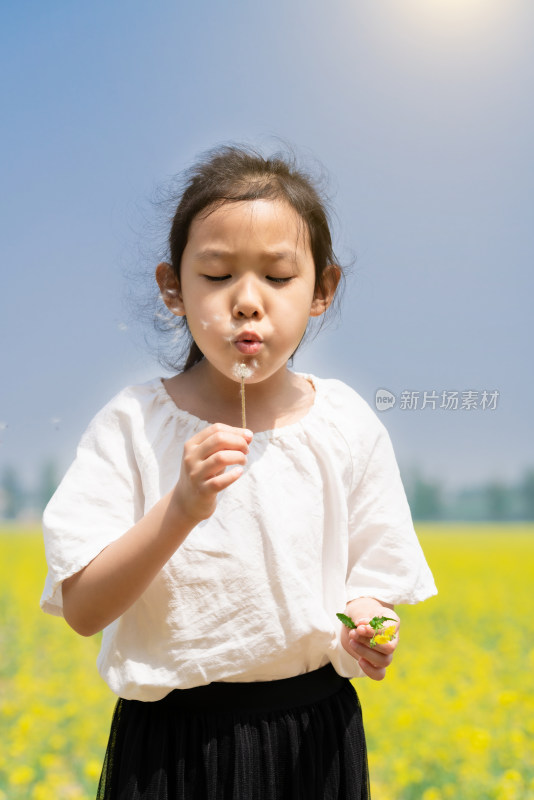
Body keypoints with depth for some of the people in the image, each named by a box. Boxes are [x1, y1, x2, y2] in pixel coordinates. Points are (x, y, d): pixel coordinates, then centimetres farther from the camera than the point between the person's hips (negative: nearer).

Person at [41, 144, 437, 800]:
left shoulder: (348, 426, -4)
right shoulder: (133, 425, -9)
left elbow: (372, 578, 4)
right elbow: (83, 610, -13)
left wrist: (365, 630, -18)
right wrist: (181, 509, -26)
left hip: (312, 736, 2)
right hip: (172, 739, -1)